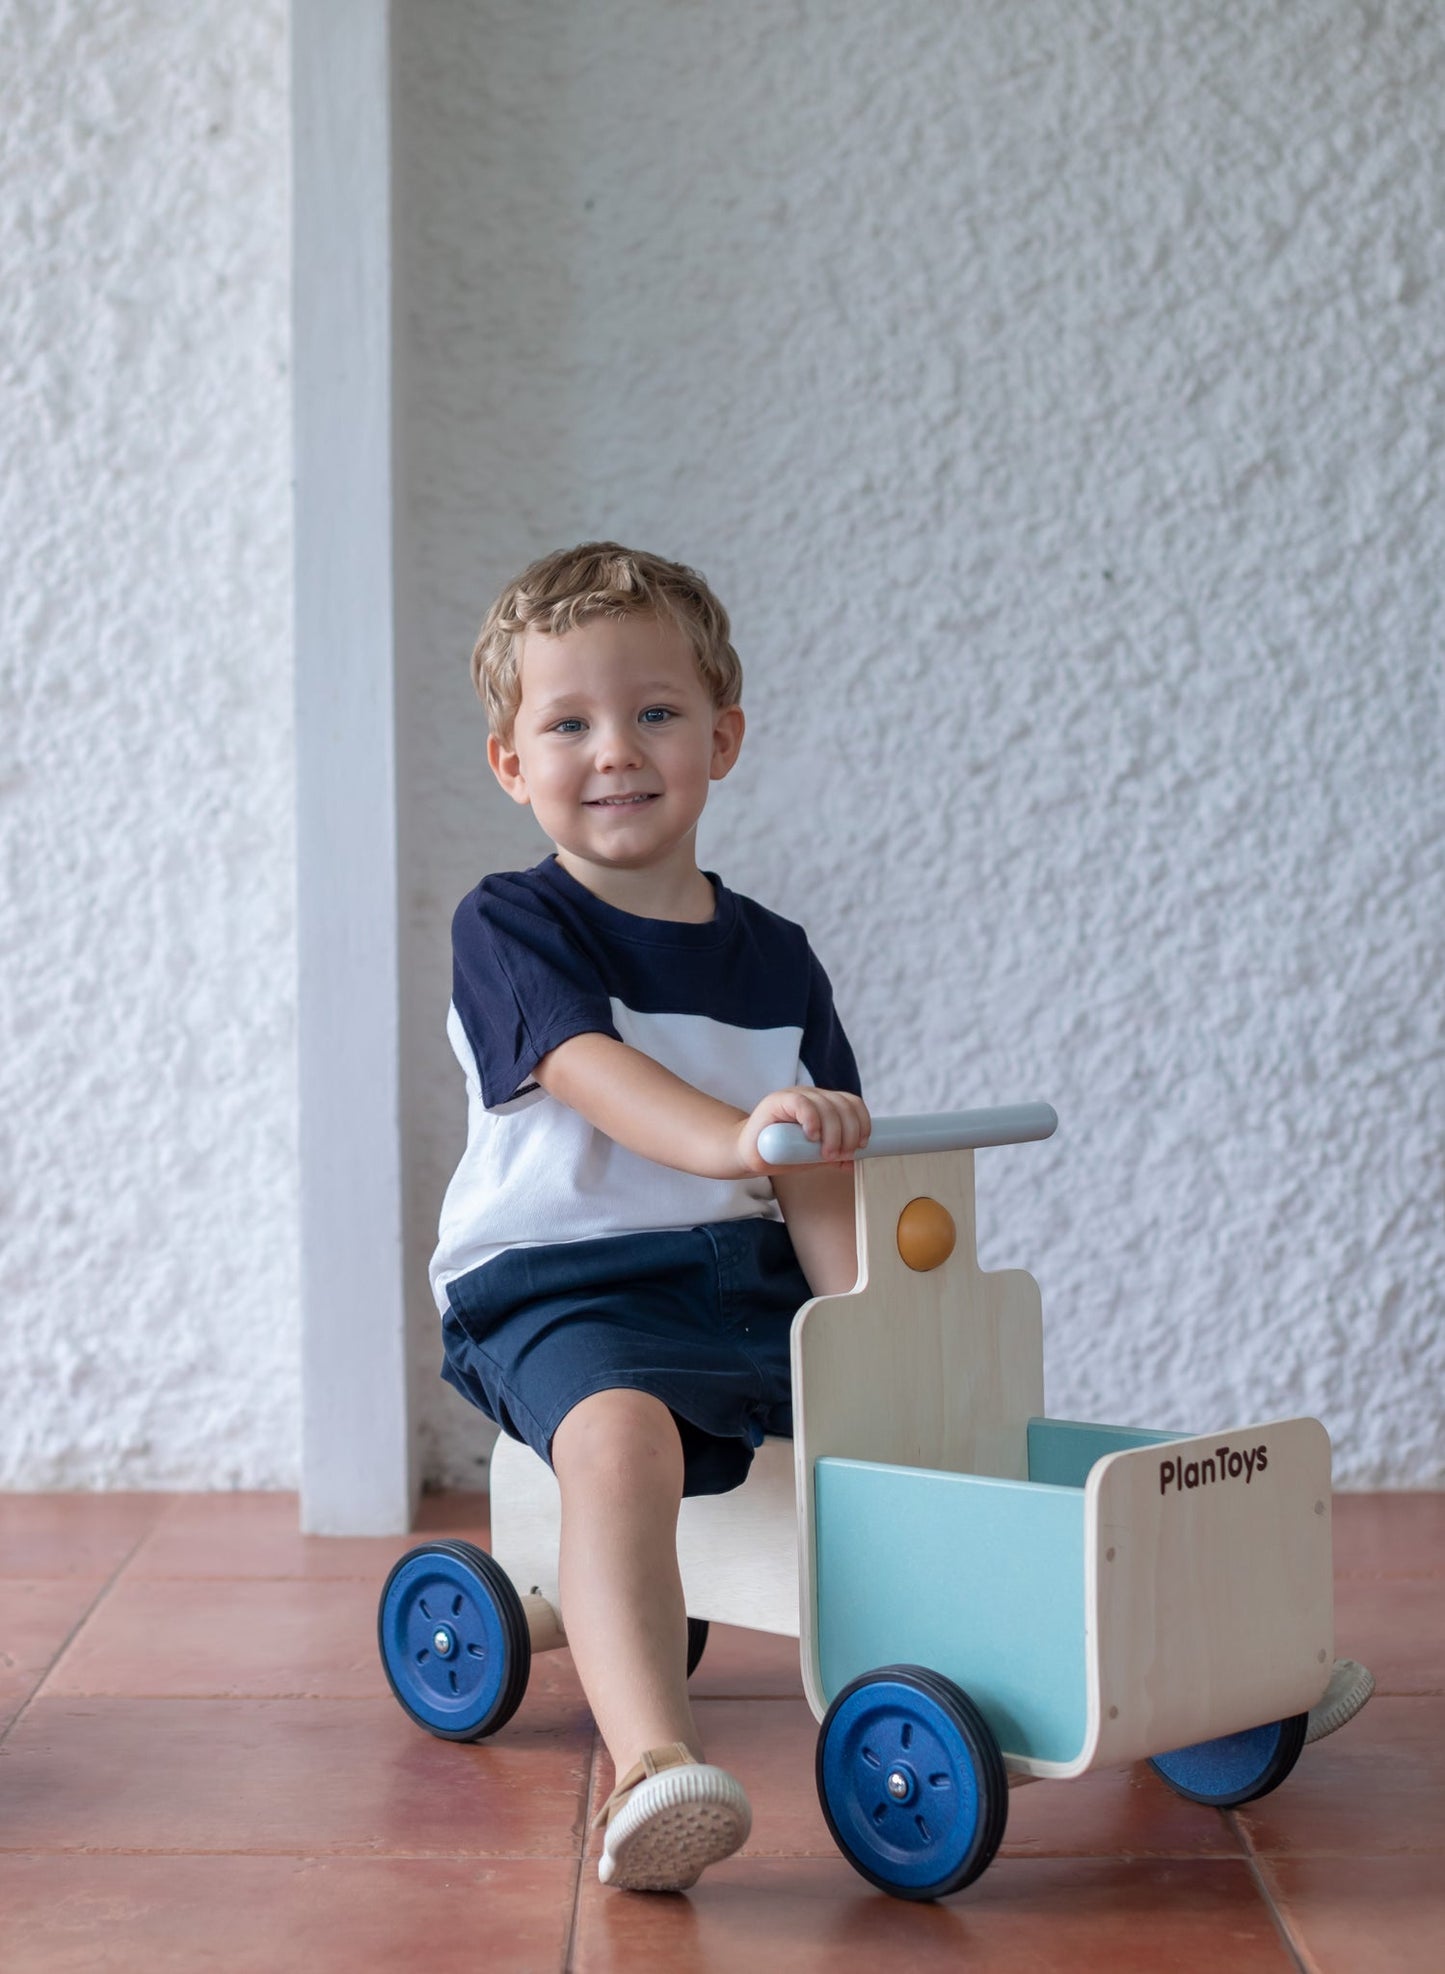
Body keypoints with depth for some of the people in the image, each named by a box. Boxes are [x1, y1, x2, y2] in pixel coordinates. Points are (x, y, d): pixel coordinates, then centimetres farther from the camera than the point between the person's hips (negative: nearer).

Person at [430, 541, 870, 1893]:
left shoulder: (771, 959, 14)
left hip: (743, 1280, 6)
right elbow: (591, 1073, -22)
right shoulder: (508, 927, -2)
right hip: (561, 1287, -6)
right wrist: (734, 1136, -41)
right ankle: (653, 1766, -50)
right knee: (620, 1433, -36)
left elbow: (814, 1175, 8)